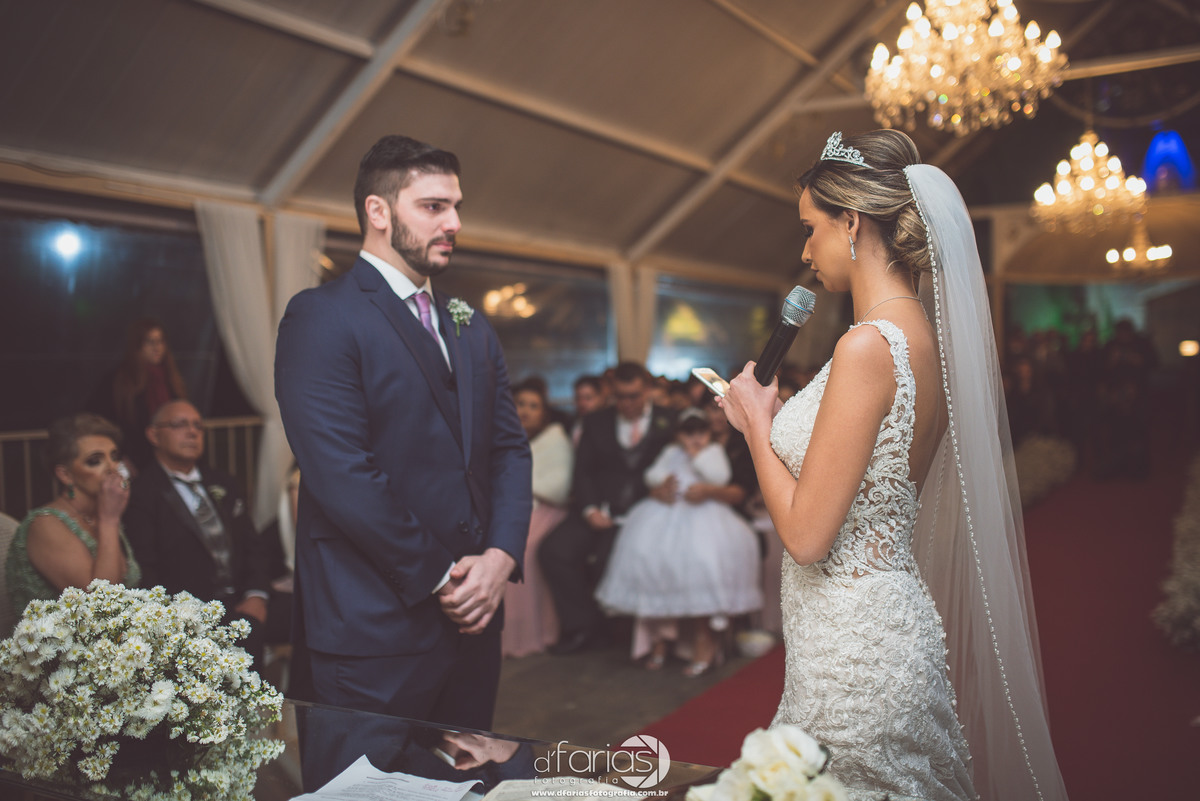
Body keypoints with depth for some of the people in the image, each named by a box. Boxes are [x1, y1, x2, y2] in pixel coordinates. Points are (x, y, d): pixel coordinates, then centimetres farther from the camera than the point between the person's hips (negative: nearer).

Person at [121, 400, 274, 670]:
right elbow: (146, 574, -7)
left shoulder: (223, 484, 22)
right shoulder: (140, 493, 1)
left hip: (241, 604, 6)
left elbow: (253, 544, 17)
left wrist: (256, 595, -1)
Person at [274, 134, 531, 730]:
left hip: (473, 615, 7)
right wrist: (440, 576, -13)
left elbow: (510, 448, 11)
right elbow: (342, 474, -18)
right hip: (376, 632, -6)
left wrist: (501, 556, -5)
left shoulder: (471, 328, 15)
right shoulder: (321, 317, -9)